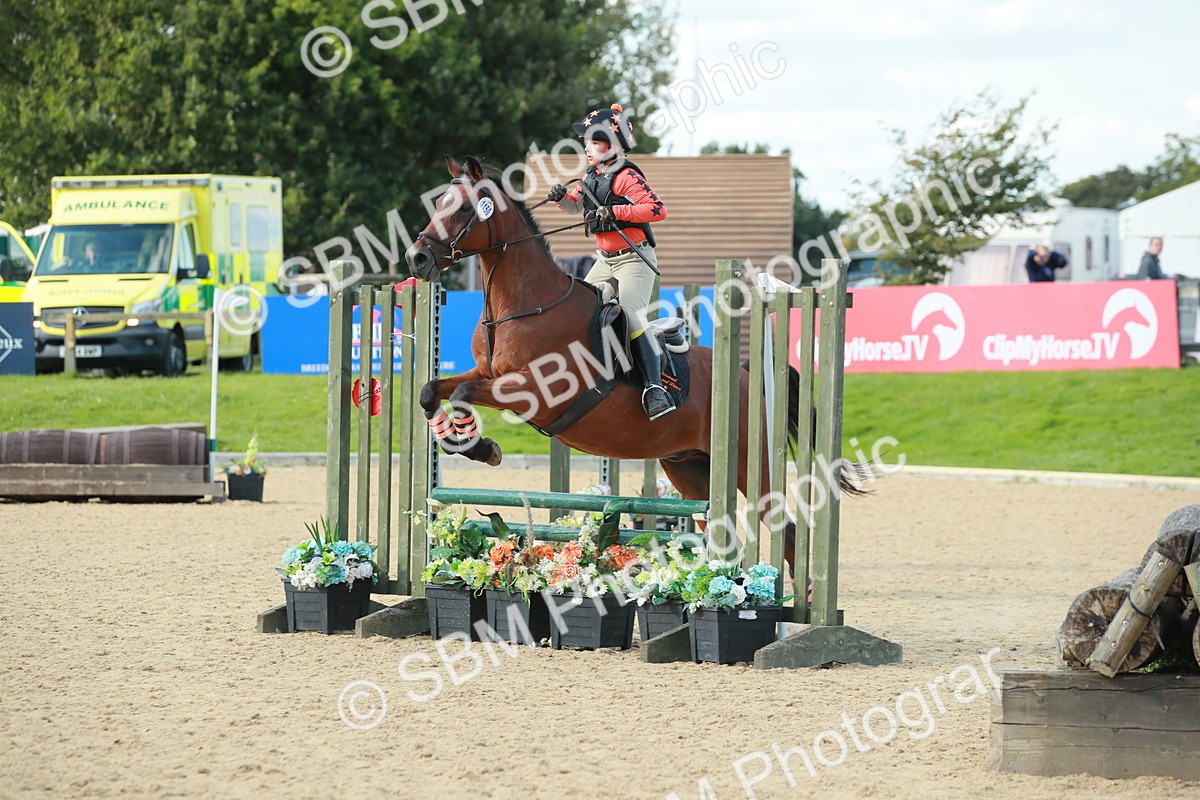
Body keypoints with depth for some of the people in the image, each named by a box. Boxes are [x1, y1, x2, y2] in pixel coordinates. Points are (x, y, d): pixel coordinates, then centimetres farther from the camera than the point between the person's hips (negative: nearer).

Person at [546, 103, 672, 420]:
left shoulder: (626, 177, -17)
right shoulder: (592, 177, 9)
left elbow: (657, 210, -26)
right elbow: (577, 205, 27)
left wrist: (614, 212, -28)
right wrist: (562, 196, 3)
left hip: (634, 259, -9)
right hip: (605, 261, 9)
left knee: (631, 315, -23)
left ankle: (654, 388, -28)